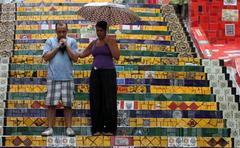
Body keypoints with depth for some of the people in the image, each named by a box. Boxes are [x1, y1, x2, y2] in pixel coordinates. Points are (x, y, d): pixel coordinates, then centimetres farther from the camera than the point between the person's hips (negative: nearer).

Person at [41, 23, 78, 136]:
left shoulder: (72, 42, 8)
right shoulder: (50, 41, 8)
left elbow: (75, 58, 0)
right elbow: (46, 57, -1)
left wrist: (66, 45, -5)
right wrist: (57, 47, -5)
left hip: (67, 78, 0)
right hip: (53, 78, 0)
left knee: (68, 104, 1)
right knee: (51, 104, -1)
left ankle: (69, 128, 6)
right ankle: (50, 128, 3)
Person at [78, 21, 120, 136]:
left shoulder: (111, 41, -1)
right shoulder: (93, 43, 13)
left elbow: (117, 56, -13)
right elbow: (82, 54, 22)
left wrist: (108, 43, -14)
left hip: (108, 73, -5)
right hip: (95, 73, 5)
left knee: (108, 101, -6)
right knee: (95, 101, 1)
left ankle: (110, 129, 2)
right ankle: (97, 128, 8)